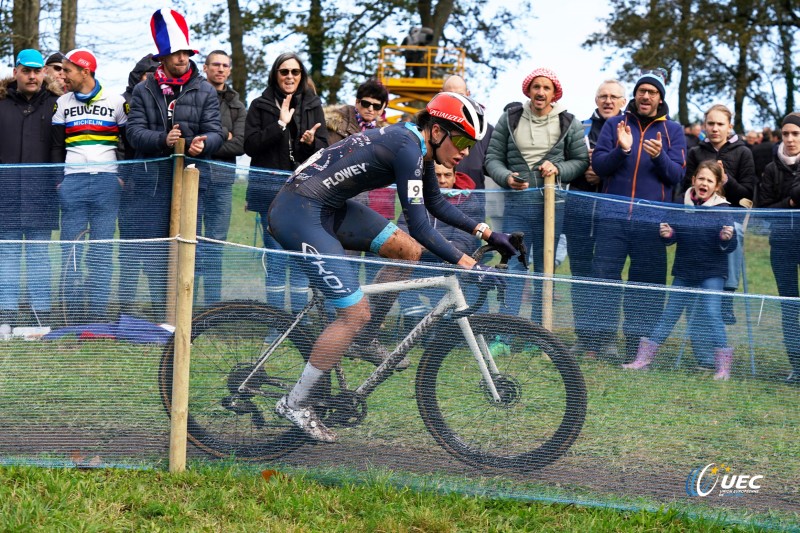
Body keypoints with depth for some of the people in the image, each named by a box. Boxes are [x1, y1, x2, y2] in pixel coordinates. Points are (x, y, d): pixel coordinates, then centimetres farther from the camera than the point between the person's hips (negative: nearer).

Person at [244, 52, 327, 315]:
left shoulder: (313, 106, 11)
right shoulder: (260, 106, 5)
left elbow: (324, 149, 6)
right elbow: (250, 145, -6)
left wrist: (310, 142, -16)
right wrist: (280, 124, -13)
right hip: (271, 189, -2)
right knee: (276, 257, -3)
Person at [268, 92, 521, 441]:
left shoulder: (419, 145, 9)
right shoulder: (407, 149, -19)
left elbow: (436, 204, 25)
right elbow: (419, 227, -23)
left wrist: (485, 232, 17)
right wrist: (470, 266, -23)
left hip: (328, 208, 10)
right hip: (298, 213, -10)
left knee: (408, 251, 8)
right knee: (355, 314, -9)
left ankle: (364, 337, 18)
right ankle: (294, 403, 2)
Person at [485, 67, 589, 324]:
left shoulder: (569, 124, 4)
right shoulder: (509, 119, 5)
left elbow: (582, 161, 7)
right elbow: (493, 158, 6)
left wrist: (558, 169, -11)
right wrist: (507, 178, -13)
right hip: (516, 206, 0)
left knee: (545, 270, 7)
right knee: (512, 267, -4)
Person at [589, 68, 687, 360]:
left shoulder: (673, 131, 10)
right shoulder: (614, 124, 11)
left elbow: (676, 175, 1)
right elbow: (598, 165, 2)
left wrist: (659, 156, -18)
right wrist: (621, 150, -16)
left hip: (651, 219, 0)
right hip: (613, 214, 0)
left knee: (647, 281, 0)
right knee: (604, 274, -5)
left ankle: (636, 341, 6)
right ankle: (603, 336, -1)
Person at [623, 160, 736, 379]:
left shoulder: (722, 210, -7)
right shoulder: (683, 205, 1)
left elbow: (729, 246, -9)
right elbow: (673, 235, 5)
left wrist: (726, 239, -31)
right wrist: (667, 234, -17)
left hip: (712, 273, -4)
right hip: (684, 271, 4)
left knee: (711, 313, -12)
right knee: (669, 314, 10)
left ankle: (723, 366, -5)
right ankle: (643, 358, 16)